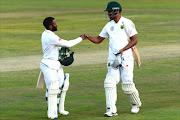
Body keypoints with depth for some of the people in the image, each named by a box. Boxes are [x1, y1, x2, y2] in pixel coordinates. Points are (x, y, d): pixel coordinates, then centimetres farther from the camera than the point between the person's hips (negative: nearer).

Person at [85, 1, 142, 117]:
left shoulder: (127, 23, -4)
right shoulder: (109, 26, 14)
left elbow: (134, 40, -7)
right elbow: (98, 40, 16)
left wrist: (122, 50, -18)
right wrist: (88, 37, -2)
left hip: (126, 57, -5)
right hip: (113, 58, 5)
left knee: (127, 84, -5)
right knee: (110, 83, -10)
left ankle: (136, 104, 22)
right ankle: (111, 110, -12)